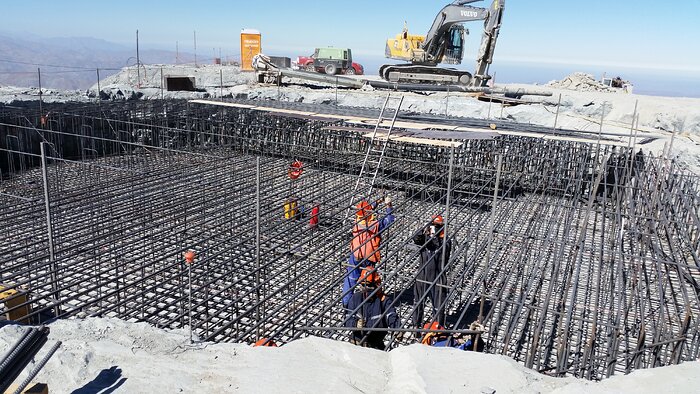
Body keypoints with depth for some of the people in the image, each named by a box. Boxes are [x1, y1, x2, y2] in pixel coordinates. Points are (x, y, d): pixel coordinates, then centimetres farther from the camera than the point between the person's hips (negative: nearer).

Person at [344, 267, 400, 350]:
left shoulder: (384, 300, -6)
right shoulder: (356, 298, 0)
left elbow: (392, 318, -18)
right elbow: (348, 320, -4)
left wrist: (398, 330, -38)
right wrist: (356, 324, -26)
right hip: (356, 342, 1)